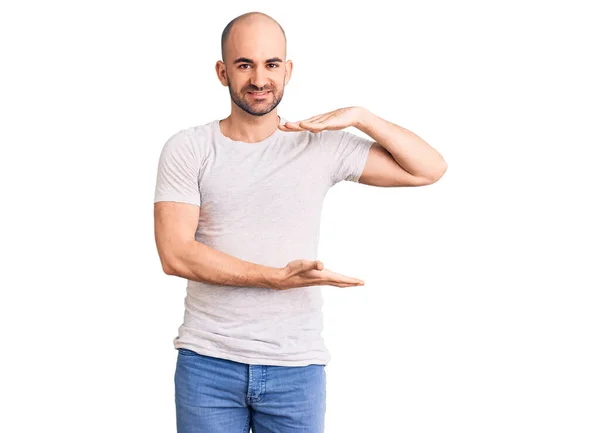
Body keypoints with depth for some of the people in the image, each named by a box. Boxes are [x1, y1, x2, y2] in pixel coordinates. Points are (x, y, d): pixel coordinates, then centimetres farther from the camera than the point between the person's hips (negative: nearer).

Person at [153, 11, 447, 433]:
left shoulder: (322, 146, 3)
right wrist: (278, 277, -19)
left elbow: (430, 169, 3)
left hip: (297, 366, 1)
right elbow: (175, 254, -11)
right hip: (208, 362, -1)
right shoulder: (187, 149, -1)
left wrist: (360, 116, -9)